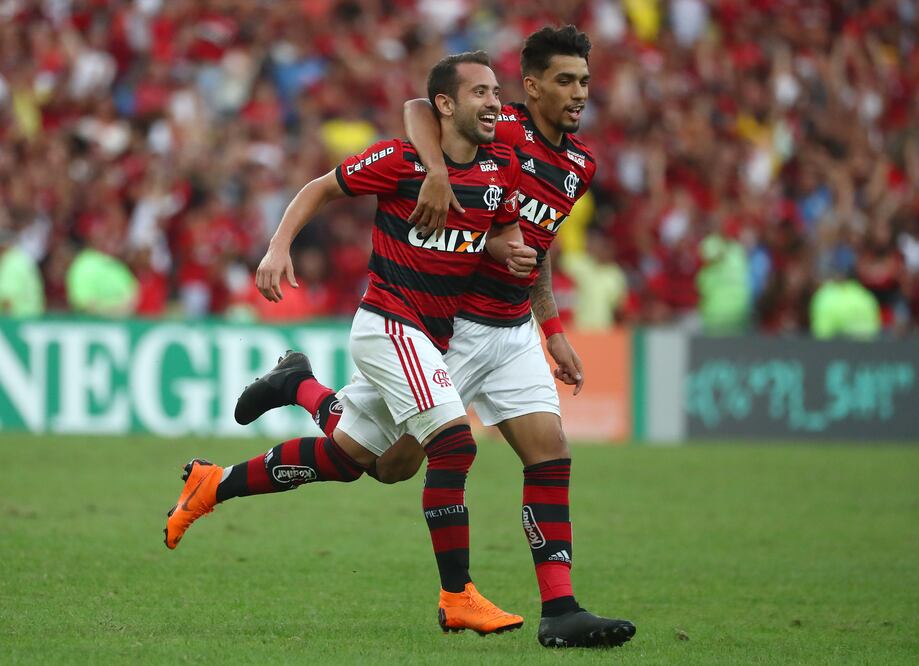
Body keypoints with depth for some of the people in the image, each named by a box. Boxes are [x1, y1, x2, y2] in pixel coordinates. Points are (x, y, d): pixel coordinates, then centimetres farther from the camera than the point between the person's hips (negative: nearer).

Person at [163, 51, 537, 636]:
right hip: (388, 321, -8)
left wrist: (511, 251, -5)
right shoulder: (401, 159, -13)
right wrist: (279, 248, -12)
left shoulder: (504, 167, 4)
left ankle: (213, 484, 32)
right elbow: (320, 189, -1)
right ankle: (458, 598, -15)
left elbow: (503, 230, 19)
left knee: (343, 457, 15)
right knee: (455, 442, -20)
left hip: (431, 336, 8)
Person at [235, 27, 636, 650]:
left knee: (551, 454, -7)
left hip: (514, 334, 6)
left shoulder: (580, 164, 9)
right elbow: (420, 107, -25)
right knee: (393, 463, 2)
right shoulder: (502, 130, -14)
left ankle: (559, 610, -8)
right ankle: (301, 386, 27)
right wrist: (438, 173, -40)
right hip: (450, 323, -6)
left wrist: (554, 330, 17)